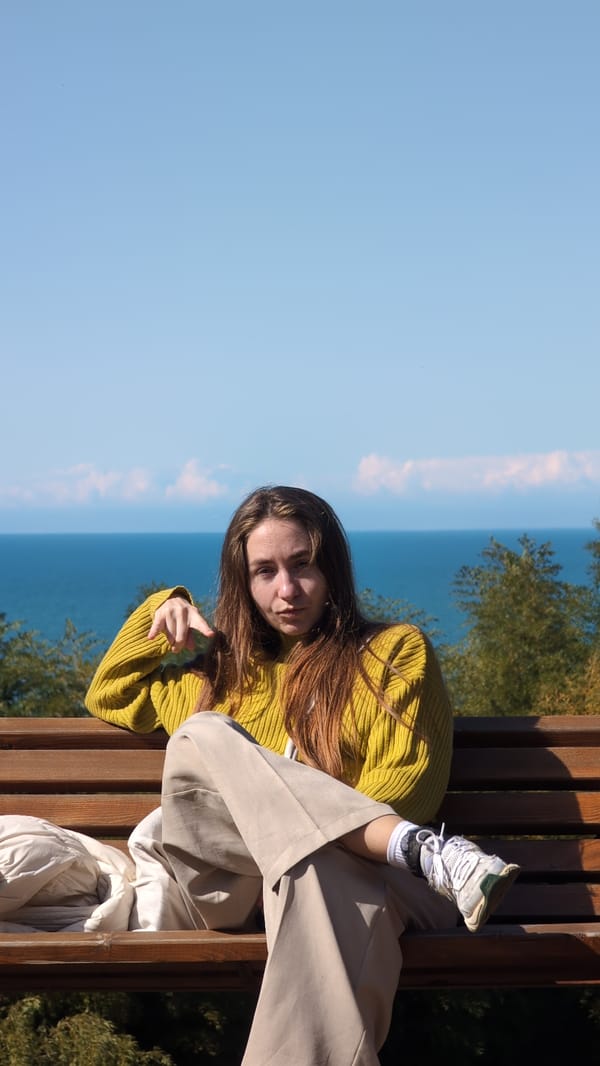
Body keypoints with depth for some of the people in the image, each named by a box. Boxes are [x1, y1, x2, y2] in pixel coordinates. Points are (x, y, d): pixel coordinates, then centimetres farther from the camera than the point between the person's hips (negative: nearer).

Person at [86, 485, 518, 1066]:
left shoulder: (396, 651, 18)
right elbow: (110, 696, 43)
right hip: (228, 885, 4)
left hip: (347, 868, -4)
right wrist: (160, 608, 27)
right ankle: (421, 849, -39)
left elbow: (407, 785, 3)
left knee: (317, 869, -43)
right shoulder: (227, 669, 31)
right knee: (202, 735, -28)